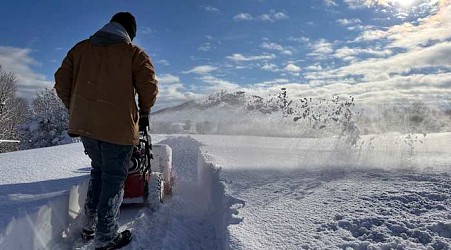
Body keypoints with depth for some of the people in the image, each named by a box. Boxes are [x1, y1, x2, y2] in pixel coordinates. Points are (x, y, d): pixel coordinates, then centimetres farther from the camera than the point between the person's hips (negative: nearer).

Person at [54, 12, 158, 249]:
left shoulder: (80, 48, 13)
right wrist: (144, 112, 9)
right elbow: (149, 87, -8)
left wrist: (75, 109, 20)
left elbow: (61, 81, 10)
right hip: (118, 126, -5)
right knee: (113, 179, 6)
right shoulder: (134, 53, 0)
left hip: (83, 124, 5)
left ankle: (90, 225, 27)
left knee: (98, 169, 24)